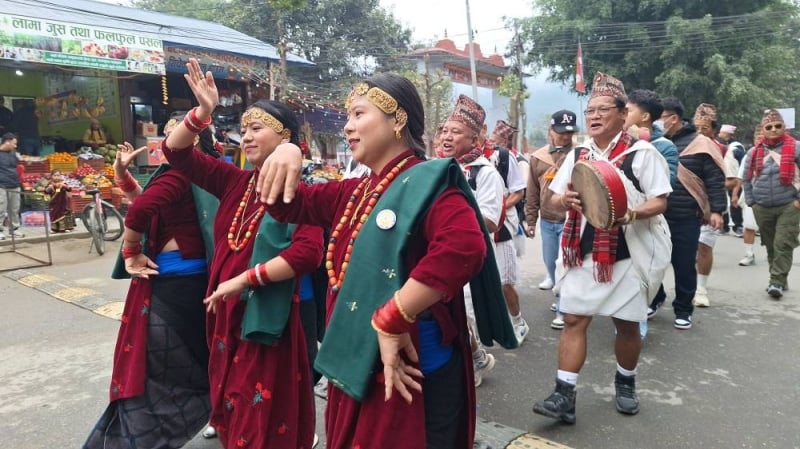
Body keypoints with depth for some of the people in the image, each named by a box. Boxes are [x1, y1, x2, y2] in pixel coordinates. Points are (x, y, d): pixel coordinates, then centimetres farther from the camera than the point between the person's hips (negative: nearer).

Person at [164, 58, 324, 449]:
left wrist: (244, 279, -22)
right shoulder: (236, 182, 6)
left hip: (266, 318, -7)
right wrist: (202, 111, -9)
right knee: (232, 415, 22)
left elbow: (308, 253, -26)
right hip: (225, 314, 7)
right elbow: (176, 153, 7)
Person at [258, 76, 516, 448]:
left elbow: (464, 245, -35)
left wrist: (391, 321, -30)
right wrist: (285, 155, -5)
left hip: (411, 374, -8)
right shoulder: (355, 193, 10)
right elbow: (287, 206, 16)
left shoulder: (426, 182, -16)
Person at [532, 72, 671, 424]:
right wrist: (565, 200, -14)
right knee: (573, 320, 0)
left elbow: (659, 201, -9)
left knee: (627, 324, 11)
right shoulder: (577, 155, 9)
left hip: (628, 253, -3)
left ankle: (625, 383, 36)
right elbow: (553, 199, 10)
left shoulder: (642, 153, -5)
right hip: (582, 253, 4)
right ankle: (564, 396, 5)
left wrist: (631, 214, -29)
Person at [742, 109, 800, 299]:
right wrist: (751, 201, 7)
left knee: (783, 245, -8)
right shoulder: (754, 152, 6)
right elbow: (746, 178, 13)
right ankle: (779, 280, 24)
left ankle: (777, 281, -2)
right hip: (762, 208, 4)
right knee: (770, 245, 12)